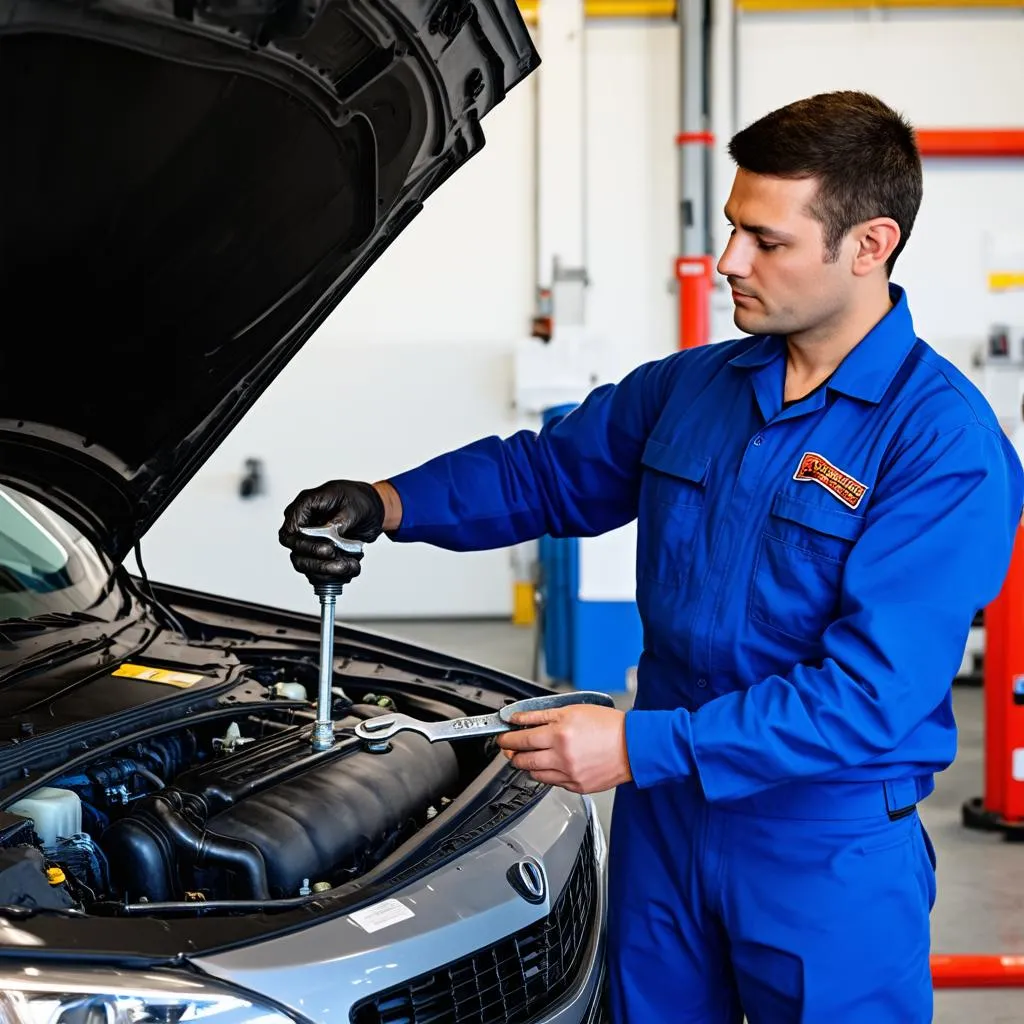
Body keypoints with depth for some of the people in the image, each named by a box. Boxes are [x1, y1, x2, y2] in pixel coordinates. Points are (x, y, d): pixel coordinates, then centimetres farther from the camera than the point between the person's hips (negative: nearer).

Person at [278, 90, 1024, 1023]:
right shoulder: (694, 387, 5)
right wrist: (388, 506, 0)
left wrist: (642, 745, -26)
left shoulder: (945, 445, -19)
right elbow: (549, 470, 18)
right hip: (664, 817, 6)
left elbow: (870, 694, -24)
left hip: (829, 849, -6)